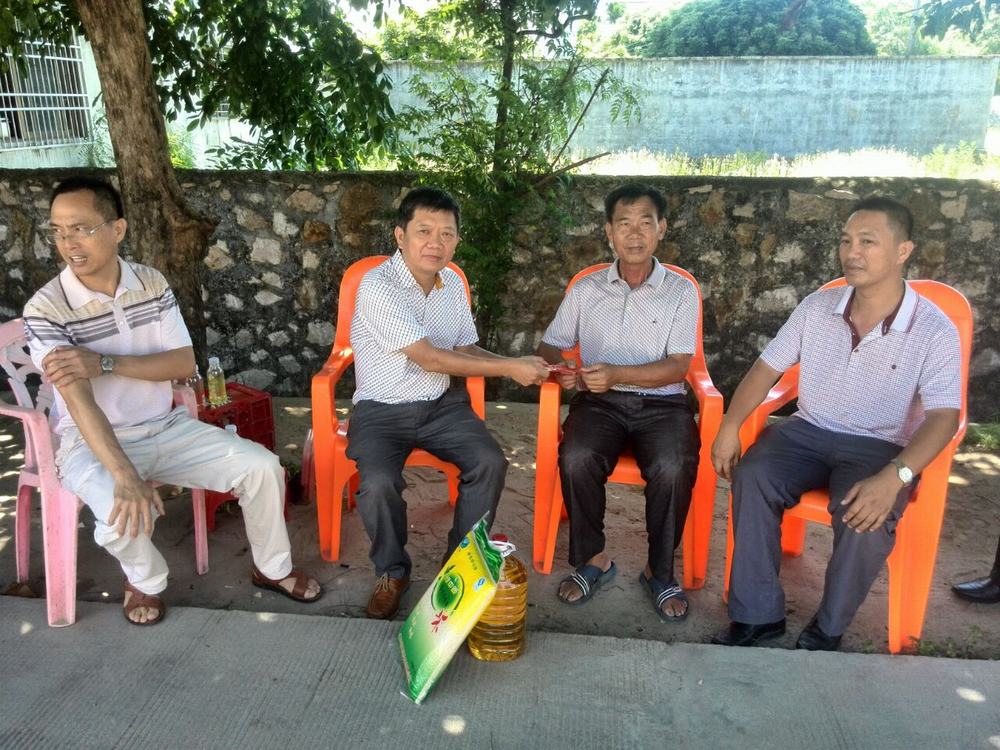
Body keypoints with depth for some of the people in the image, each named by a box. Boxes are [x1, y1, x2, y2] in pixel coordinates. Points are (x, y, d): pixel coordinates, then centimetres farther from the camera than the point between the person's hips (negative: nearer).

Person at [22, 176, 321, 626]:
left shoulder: (151, 283, -3)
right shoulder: (45, 309, -16)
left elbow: (184, 363, -8)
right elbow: (79, 401, -26)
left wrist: (104, 363, -24)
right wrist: (126, 477, -37)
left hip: (166, 428, 4)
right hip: (91, 442, -4)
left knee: (262, 467, -9)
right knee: (125, 519, -33)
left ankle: (272, 568, 15)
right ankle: (146, 581, 4)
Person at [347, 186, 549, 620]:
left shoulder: (453, 284, 5)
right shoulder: (377, 287, -18)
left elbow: (465, 350, 11)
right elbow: (429, 358, -22)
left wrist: (516, 364, -10)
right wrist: (508, 368, -20)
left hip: (441, 404, 5)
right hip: (383, 410, -5)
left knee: (490, 462, -19)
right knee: (378, 482, -30)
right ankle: (392, 572, 2)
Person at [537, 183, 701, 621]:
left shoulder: (680, 291, 5)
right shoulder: (586, 290, 11)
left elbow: (677, 368, -5)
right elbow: (550, 347, 12)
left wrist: (617, 374, -20)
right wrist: (560, 370, -13)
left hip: (661, 403, -1)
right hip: (600, 402, 1)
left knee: (674, 466, -31)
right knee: (576, 458, -30)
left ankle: (660, 571, -8)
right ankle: (592, 559, -6)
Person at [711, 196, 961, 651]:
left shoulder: (934, 330, -9)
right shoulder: (816, 307, 2)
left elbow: (943, 417, -16)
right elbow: (768, 367, 5)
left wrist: (895, 477, -33)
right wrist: (730, 426, -9)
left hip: (880, 446, -3)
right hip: (808, 431, 3)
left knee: (865, 516, -33)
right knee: (752, 477, -26)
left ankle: (827, 631, -7)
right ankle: (758, 614, -14)